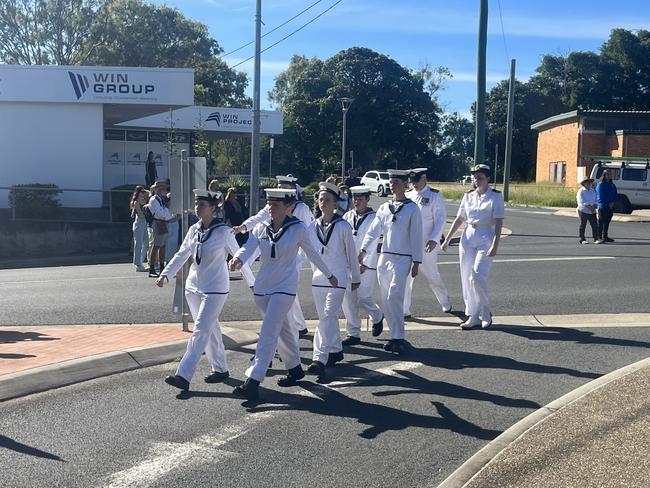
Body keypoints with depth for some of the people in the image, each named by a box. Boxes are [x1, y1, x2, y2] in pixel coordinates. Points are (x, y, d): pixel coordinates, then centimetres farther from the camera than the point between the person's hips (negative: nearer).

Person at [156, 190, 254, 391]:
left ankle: (183, 376, -14)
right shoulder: (194, 230, 5)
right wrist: (165, 274, 2)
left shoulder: (223, 232, -12)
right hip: (193, 286, 6)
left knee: (201, 330, -11)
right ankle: (221, 369, 27)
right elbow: (181, 255, 13)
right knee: (210, 329, 14)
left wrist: (252, 282, 2)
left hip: (214, 289, -6)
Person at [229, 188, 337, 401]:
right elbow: (248, 247, -12)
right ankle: (294, 368, 37)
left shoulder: (298, 229, -6)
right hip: (262, 287, 5)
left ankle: (253, 381, -16)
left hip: (284, 288, -5)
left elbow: (312, 253, 7)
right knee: (281, 330, 18)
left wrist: (329, 275, 18)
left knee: (268, 333, -13)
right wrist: (237, 258, -36)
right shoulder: (261, 228, 3)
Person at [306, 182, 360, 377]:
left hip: (337, 279, -5)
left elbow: (351, 253, 2)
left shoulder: (343, 227, -6)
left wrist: (356, 278, 8)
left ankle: (320, 360, -20)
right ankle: (336, 350, 32)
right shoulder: (313, 227, 6)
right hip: (318, 279, 5)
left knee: (328, 318, -14)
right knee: (325, 317, 14)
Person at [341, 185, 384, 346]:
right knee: (347, 298, 2)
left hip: (366, 265, -4)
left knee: (363, 297, -5)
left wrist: (364, 264, -12)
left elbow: (372, 243, -8)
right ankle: (353, 334, 11)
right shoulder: (347, 216, 8)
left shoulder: (373, 218, -4)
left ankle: (377, 316, 28)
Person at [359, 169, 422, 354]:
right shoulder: (384, 208, 12)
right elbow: (373, 231, 7)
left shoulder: (412, 209, -1)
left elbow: (416, 237, -2)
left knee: (394, 296, -18)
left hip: (402, 259, -5)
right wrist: (363, 250, -6)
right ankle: (396, 336, 17)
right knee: (386, 300, 7)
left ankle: (398, 338, -14)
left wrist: (416, 262, -5)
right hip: (384, 257, 5)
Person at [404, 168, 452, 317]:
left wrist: (434, 239, -19)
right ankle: (404, 311, 5)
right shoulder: (408, 195, 9)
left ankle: (446, 303, 33)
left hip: (426, 245, -4)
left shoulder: (435, 196, -4)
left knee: (433, 277, 9)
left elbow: (441, 219, -9)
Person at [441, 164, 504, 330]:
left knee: (477, 277, -17)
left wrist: (495, 245, -19)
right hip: (468, 237, 5)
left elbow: (498, 223, -10)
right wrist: (447, 240, 12)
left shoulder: (495, 196, -4)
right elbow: (459, 219, 15)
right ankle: (473, 316, 14)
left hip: (485, 238, -5)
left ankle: (486, 313, 4)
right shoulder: (468, 196, 10)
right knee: (467, 279, 4)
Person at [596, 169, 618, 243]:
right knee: (601, 222, -5)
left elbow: (615, 195, 12)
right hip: (602, 206, -6)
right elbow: (601, 196, -11)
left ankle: (605, 236, 16)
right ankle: (600, 237, -4)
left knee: (607, 222, 10)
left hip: (610, 206, 6)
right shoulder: (600, 185, -6)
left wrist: (612, 202, -4)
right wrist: (608, 204, -12)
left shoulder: (612, 185, 14)